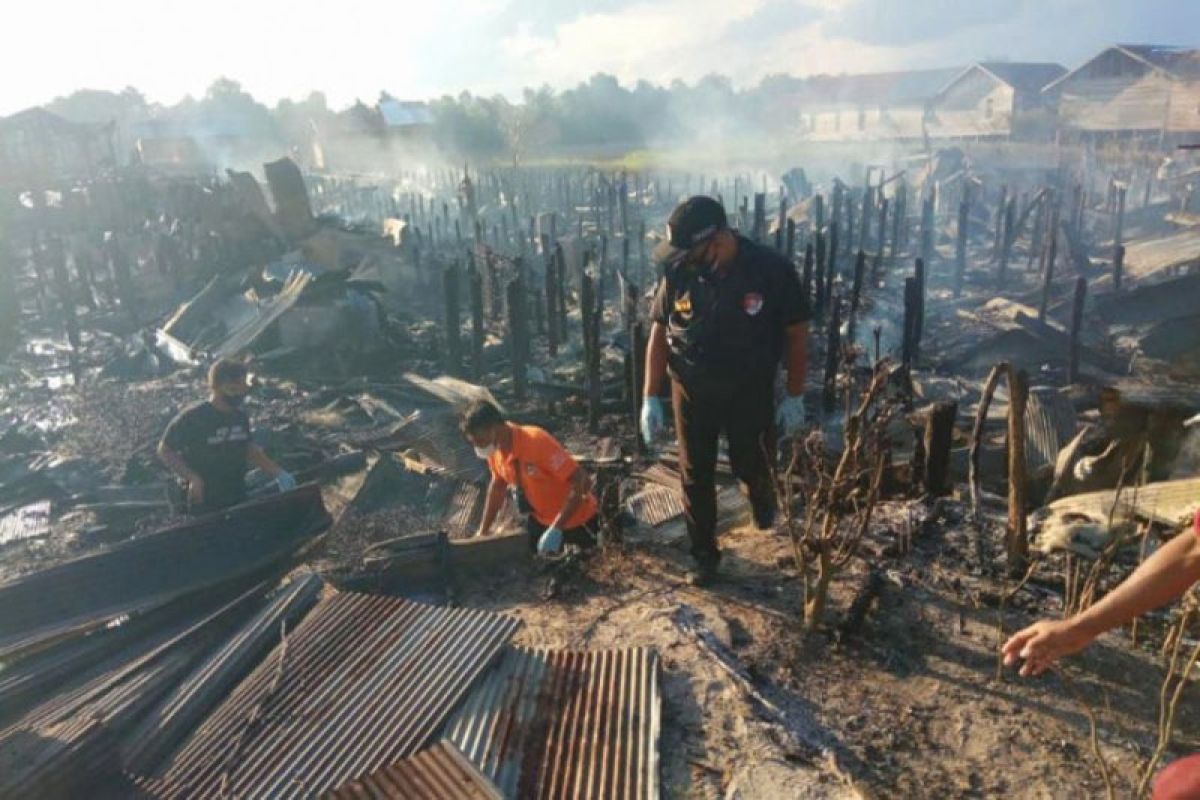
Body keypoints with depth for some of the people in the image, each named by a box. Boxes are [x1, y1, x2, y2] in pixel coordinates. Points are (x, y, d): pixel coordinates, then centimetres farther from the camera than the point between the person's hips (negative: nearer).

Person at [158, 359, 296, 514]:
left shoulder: (241, 417, 2)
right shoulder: (192, 418, -15)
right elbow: (165, 450, -8)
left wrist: (277, 473, 4)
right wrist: (192, 478, -19)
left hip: (238, 499, 5)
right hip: (203, 503, -5)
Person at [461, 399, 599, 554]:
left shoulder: (537, 442, -33)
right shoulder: (495, 449, -11)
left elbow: (582, 482, -35)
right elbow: (498, 486, 9)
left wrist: (555, 529, -38)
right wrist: (483, 531, 8)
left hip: (577, 519, -6)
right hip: (540, 518, 6)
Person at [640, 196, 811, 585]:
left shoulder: (773, 270, -19)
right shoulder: (678, 272, -13)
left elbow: (797, 335, -8)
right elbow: (659, 334, -4)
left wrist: (795, 397, -6)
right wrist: (650, 398, -6)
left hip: (751, 392, -1)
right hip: (691, 391, 2)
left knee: (752, 467, 14)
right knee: (695, 477, 10)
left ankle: (763, 497, 52)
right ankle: (704, 554, 31)